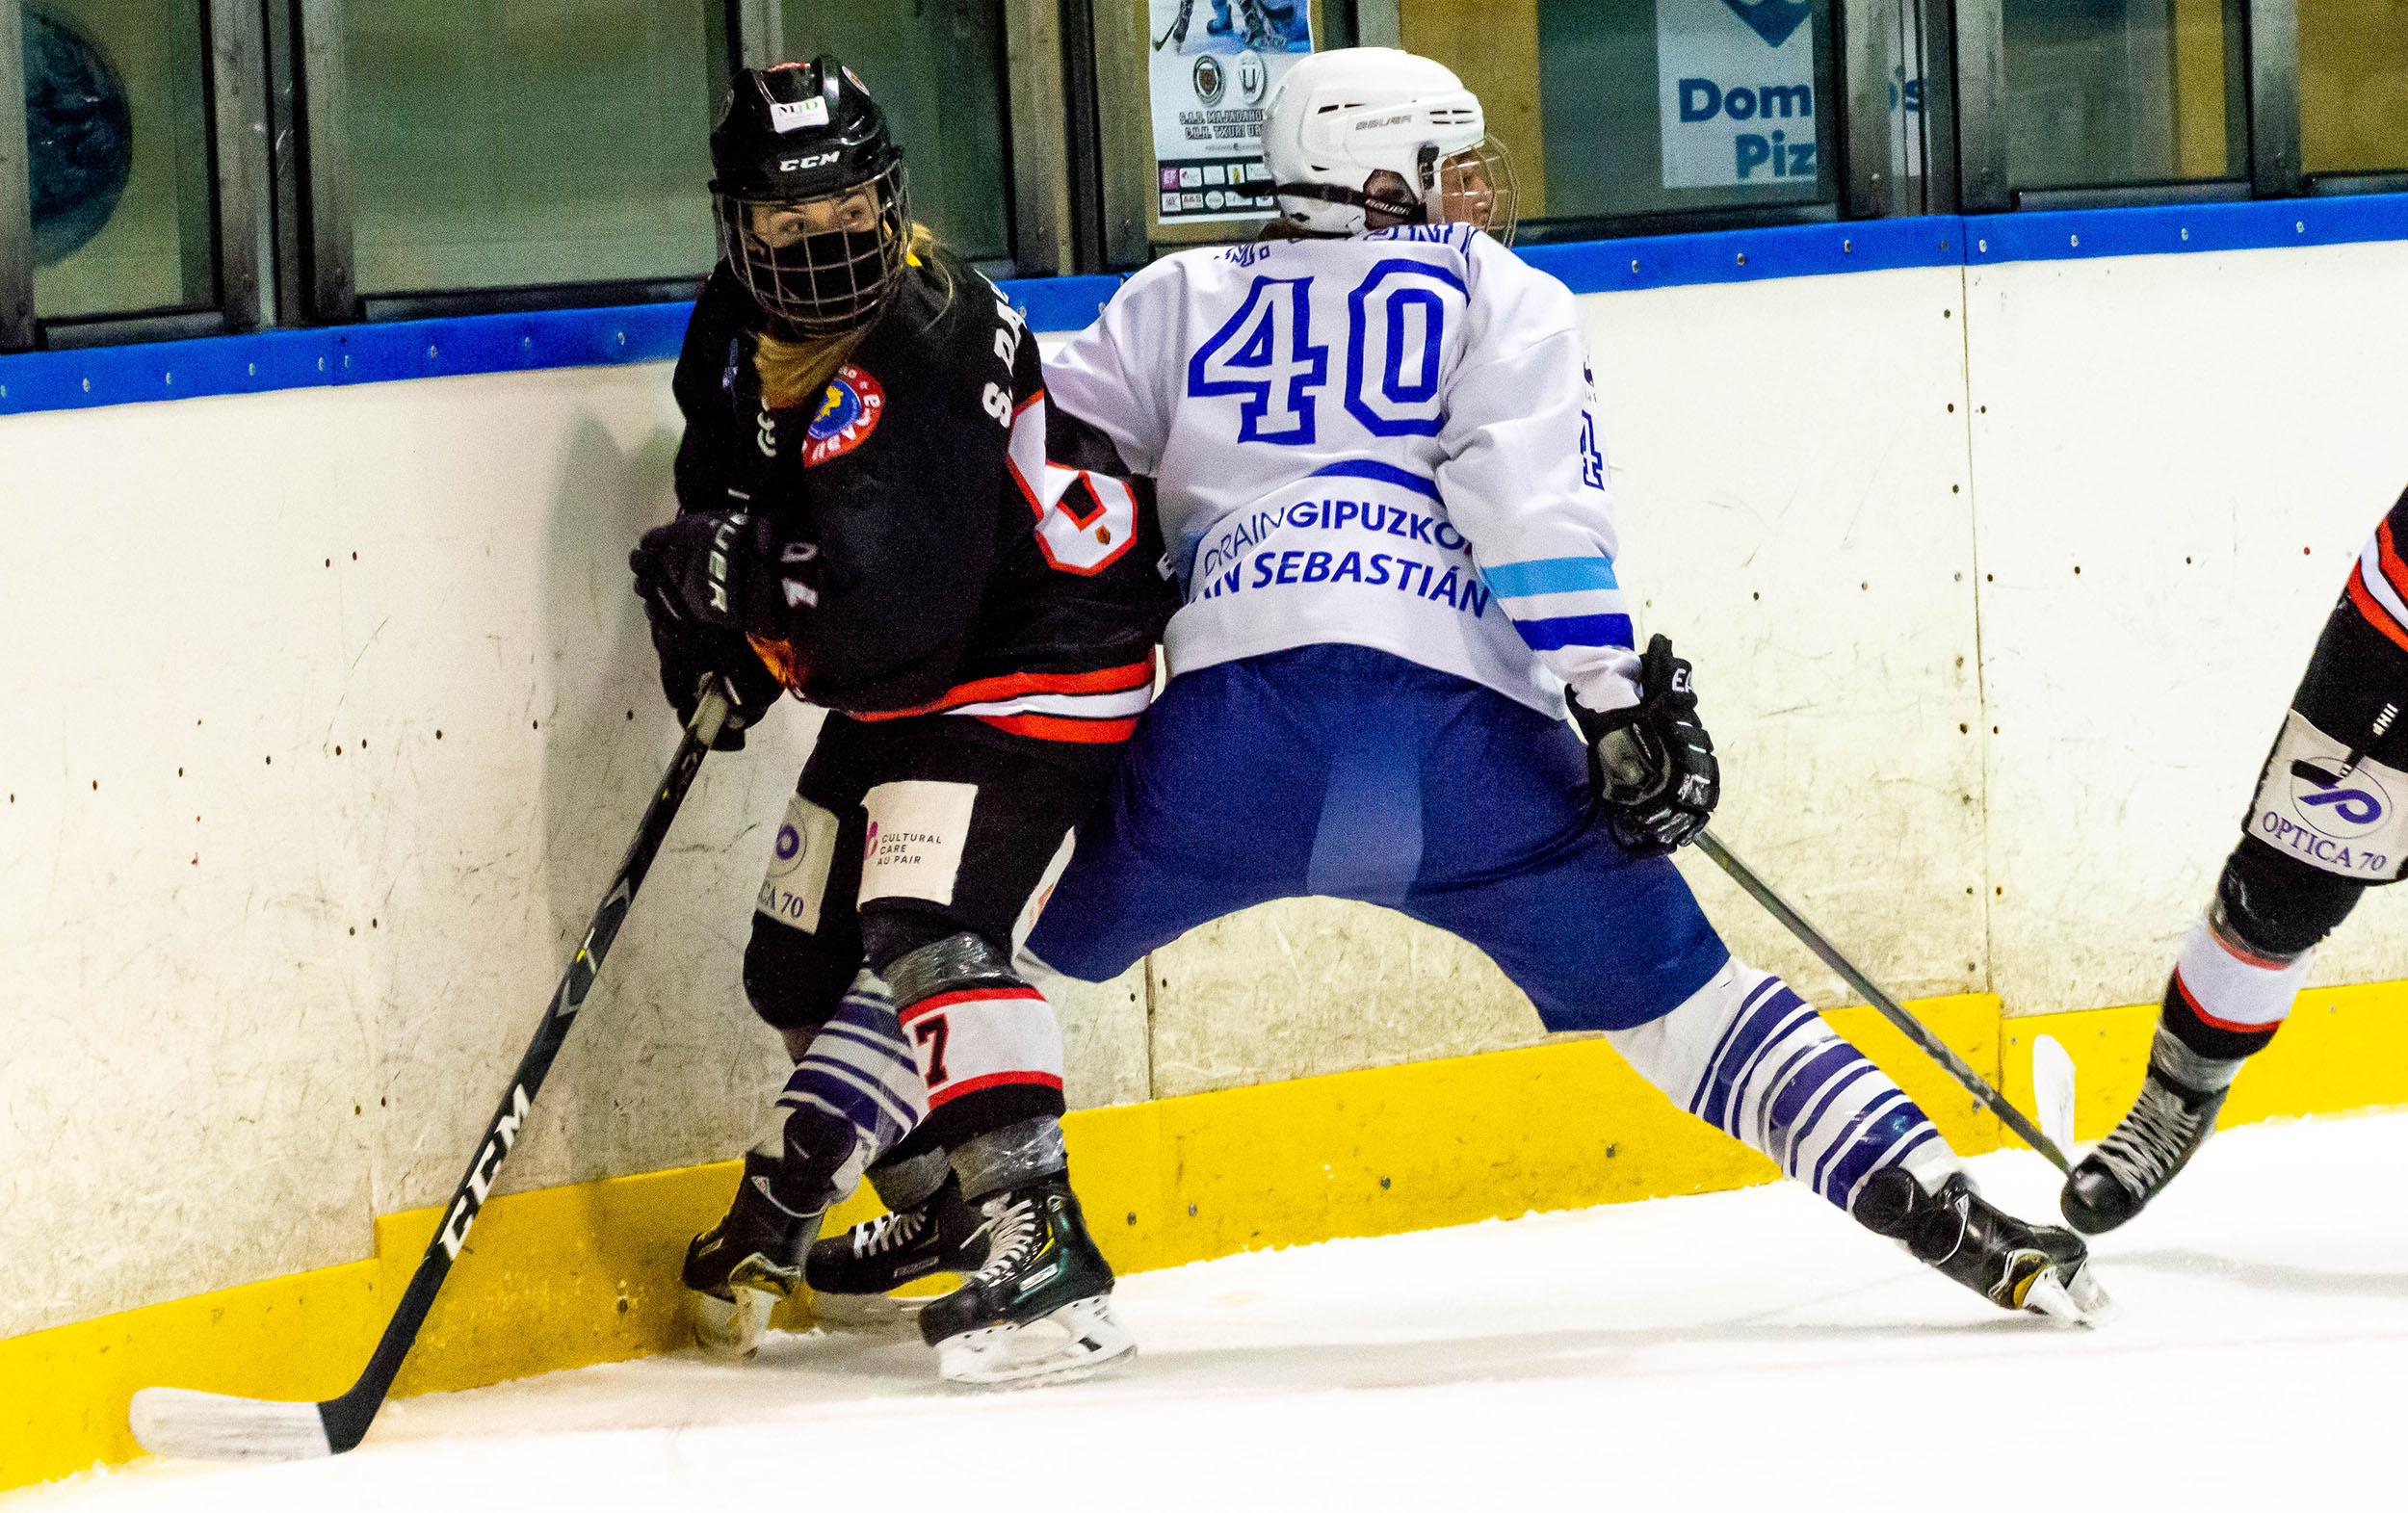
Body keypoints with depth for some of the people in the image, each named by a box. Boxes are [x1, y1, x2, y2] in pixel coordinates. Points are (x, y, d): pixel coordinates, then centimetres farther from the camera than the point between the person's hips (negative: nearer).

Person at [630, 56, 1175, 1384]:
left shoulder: (909, 361, -29)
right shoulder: (746, 327, -1)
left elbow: (890, 591, -38)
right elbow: (735, 470, 21)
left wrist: (715, 571, -24)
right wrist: (725, 617, 5)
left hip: (1032, 670, -10)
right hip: (899, 686, 10)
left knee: (925, 930, -27)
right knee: (806, 962, 14)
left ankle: (1042, 1252, -31)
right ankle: (941, 1199, 34)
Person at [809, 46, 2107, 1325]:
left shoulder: (1184, 300, 26)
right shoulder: (1497, 296, 18)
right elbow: (1535, 493, 1)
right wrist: (1614, 698, -5)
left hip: (1243, 715, 1)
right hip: (1474, 737, 0)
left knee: (1025, 935, 24)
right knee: (1673, 995, 9)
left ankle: (944, 1206, 16)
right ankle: (1931, 1203, 0)